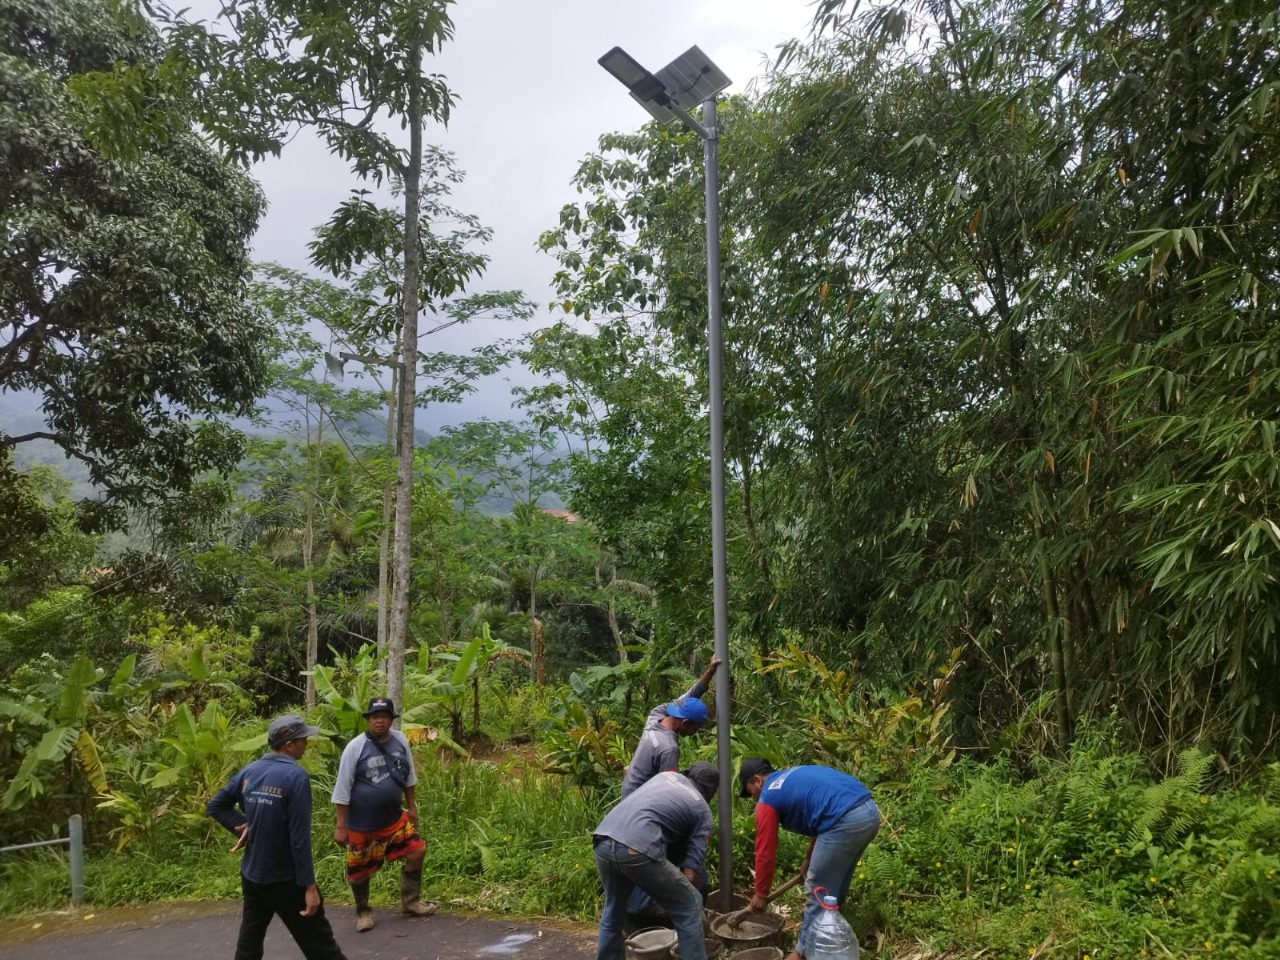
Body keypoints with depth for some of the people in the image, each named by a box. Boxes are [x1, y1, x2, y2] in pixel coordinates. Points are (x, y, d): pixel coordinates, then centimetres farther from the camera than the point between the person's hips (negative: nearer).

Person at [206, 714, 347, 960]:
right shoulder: (295, 776, -21)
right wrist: (309, 885, -18)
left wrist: (242, 827, 4)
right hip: (286, 880, -7)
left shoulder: (249, 771, 0)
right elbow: (299, 838, -22)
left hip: (251, 875, 7)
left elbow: (214, 806, 10)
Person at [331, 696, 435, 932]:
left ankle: (410, 902, 23)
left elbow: (408, 777, 10)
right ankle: (363, 912, 35)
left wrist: (412, 806, 13)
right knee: (359, 872, 9)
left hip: (394, 818, 4)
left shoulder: (400, 741, -5)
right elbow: (342, 789, -13)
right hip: (362, 824, -4)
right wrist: (341, 826, -12)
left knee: (416, 852, 3)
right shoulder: (355, 748, -18)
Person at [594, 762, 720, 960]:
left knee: (614, 908, 30)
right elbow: (692, 870, 11)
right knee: (690, 906, 13)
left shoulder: (667, 775, 31)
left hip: (603, 841, 6)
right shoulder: (702, 810, 18)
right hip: (637, 849, -6)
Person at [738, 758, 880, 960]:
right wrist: (810, 858, 42)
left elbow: (765, 853, 9)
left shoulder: (767, 799, 5)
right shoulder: (794, 776, 28)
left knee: (817, 892, 9)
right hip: (870, 810, 9)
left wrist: (760, 894, 23)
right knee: (836, 884, 27)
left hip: (846, 822, -9)